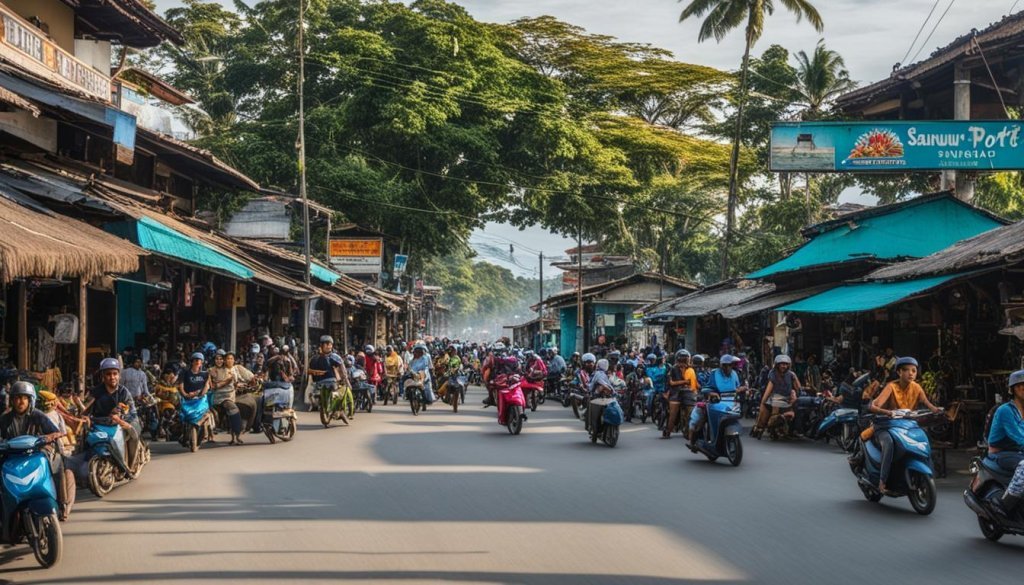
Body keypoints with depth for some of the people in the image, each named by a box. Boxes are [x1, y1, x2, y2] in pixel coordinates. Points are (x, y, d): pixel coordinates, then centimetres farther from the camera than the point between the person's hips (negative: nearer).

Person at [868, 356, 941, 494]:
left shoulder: (916, 388, 1)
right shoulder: (892, 386, -15)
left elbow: (927, 403, -11)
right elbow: (873, 406, -27)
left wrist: (935, 410, -34)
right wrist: (886, 412, -47)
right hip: (886, 426, -5)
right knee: (889, 443, -35)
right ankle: (882, 480, -29)